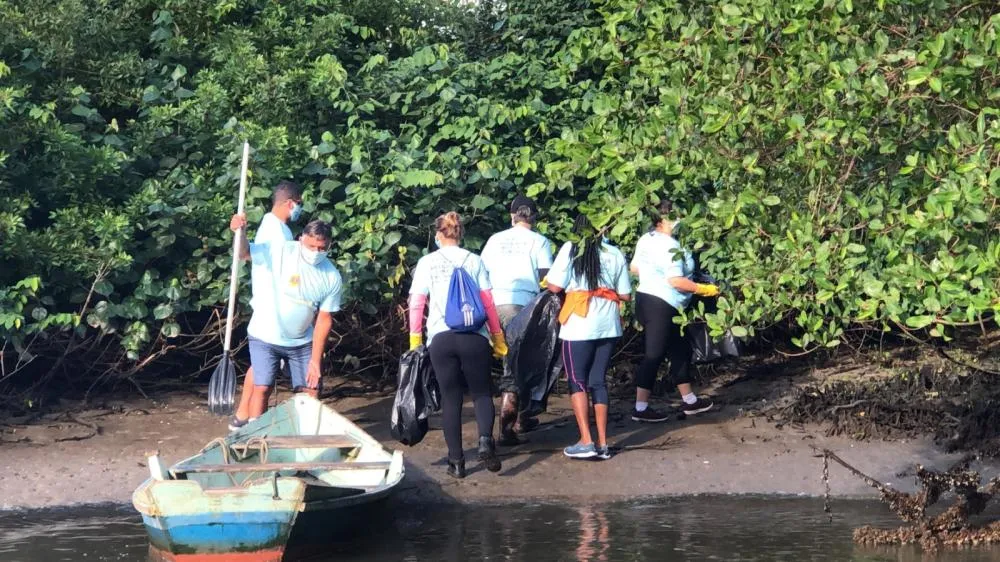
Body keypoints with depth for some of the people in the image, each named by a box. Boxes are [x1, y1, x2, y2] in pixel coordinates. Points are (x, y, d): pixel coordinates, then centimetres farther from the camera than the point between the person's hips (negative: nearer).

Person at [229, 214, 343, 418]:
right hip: (265, 338, -3)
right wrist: (240, 232, -43)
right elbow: (243, 253, -20)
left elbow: (324, 319, -7)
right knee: (262, 388, -8)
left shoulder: (332, 277, -10)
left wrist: (315, 359, -9)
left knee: (311, 391, 3)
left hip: (302, 342, 3)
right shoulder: (279, 252, -19)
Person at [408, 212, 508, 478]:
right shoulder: (474, 261, 6)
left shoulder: (427, 263, 4)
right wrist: (498, 338, 12)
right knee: (481, 392, 11)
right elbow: (488, 303, 5)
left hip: (440, 337, 0)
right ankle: (485, 441, -16)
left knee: (450, 398, 8)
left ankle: (456, 461, 7)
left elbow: (416, 305, 0)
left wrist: (415, 339, 6)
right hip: (474, 336, 0)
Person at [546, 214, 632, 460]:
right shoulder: (615, 254, 6)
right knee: (599, 381, 11)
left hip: (579, 326, -4)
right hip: (608, 326, 4)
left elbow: (554, 286, -8)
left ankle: (586, 442, -3)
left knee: (577, 382, 5)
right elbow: (625, 294, 8)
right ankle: (602, 443, 9)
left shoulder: (571, 249, -4)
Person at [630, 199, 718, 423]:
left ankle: (689, 400, 25)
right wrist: (703, 289, -14)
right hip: (660, 306, -10)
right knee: (654, 355, -5)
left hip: (646, 299, 10)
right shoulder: (670, 247, -20)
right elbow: (676, 281, -24)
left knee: (680, 350, 17)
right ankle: (641, 408, -2)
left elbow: (634, 267, 17)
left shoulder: (646, 239, 8)